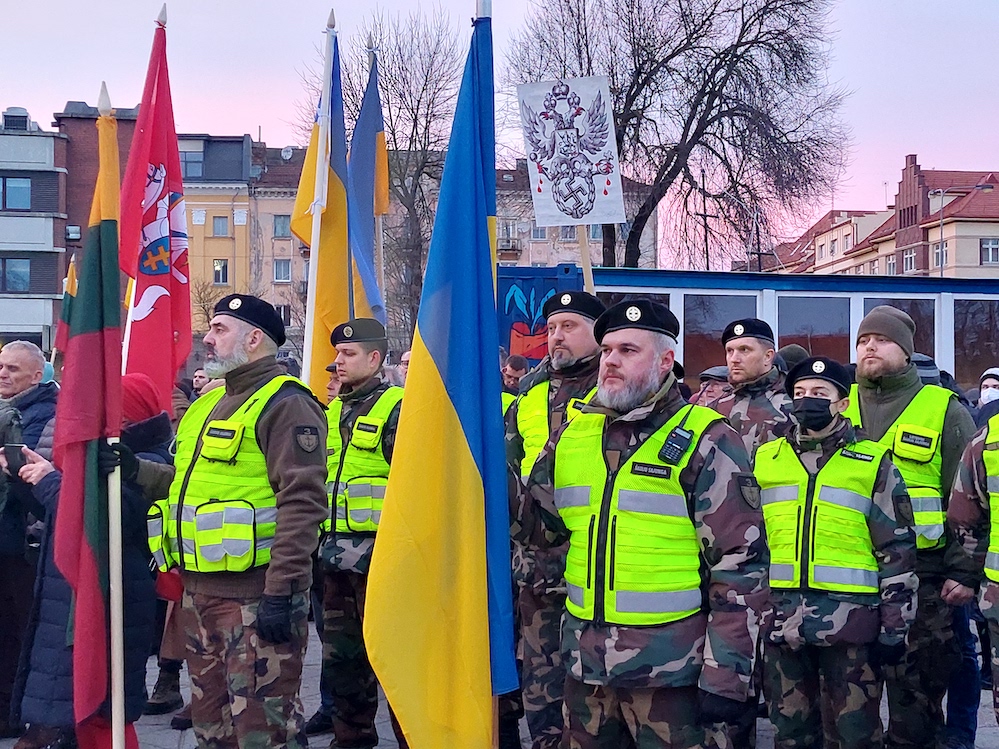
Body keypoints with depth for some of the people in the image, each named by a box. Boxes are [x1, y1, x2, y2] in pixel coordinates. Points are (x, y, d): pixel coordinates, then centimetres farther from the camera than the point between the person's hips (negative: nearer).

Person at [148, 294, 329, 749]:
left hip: (256, 595, -10)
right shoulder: (209, 404, 18)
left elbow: (302, 501, -21)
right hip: (201, 589, 10)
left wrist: (282, 591, -25)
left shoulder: (285, 403, -13)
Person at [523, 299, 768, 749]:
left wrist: (726, 675, -14)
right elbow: (541, 526, 22)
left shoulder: (705, 441, -7)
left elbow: (741, 563, -10)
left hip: (672, 670, -5)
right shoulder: (572, 435, 8)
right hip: (584, 663, 5)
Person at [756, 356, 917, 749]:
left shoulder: (874, 462, 2)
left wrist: (894, 626, -3)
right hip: (782, 622, 3)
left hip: (851, 623, -3)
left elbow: (897, 550, 1)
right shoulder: (765, 458, 10)